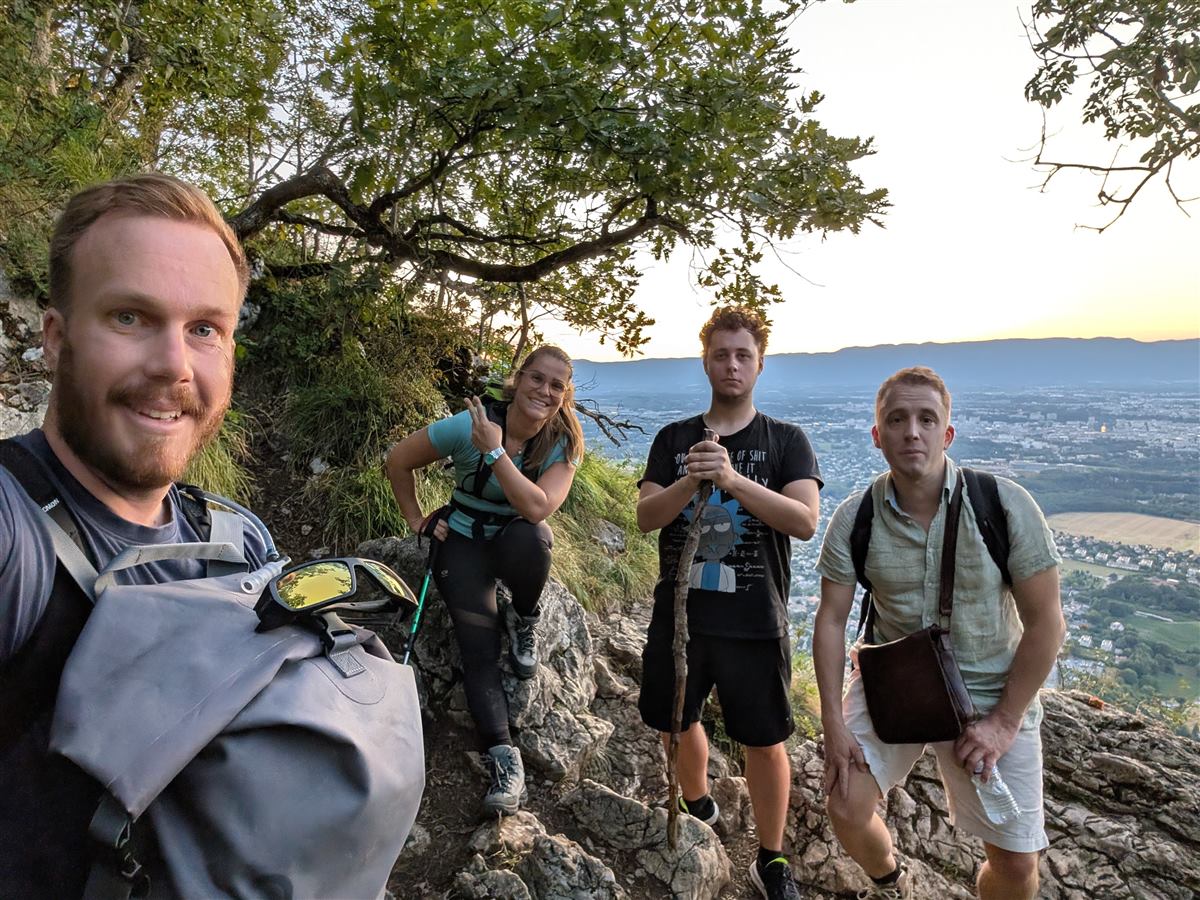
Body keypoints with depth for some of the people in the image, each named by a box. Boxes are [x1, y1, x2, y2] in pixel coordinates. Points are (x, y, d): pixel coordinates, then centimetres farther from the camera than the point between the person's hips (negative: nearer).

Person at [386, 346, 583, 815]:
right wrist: (417, 520, -1)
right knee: (478, 648, -19)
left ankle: (523, 621, -7)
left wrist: (494, 451, -33)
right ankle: (503, 756, -10)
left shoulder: (563, 444, -14)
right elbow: (398, 461, -6)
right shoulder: (468, 425, -19)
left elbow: (537, 508, -31)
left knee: (531, 536, -37)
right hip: (464, 543, -1)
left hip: (519, 540, 1)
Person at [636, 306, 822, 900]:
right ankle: (697, 808, 47)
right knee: (678, 721, 17)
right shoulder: (674, 440, 5)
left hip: (754, 623, -2)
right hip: (679, 614, 3)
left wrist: (734, 479, -30)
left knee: (764, 741, 6)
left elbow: (805, 522, -15)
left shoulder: (786, 441, -1)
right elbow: (646, 517, -5)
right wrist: (690, 482, -25)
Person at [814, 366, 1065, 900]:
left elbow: (1045, 623, -10)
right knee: (846, 810, -4)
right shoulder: (855, 518, -12)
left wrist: (1004, 722, -11)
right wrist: (833, 723, -10)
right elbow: (831, 620, -7)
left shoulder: (1006, 505, -17)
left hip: (989, 692, -1)